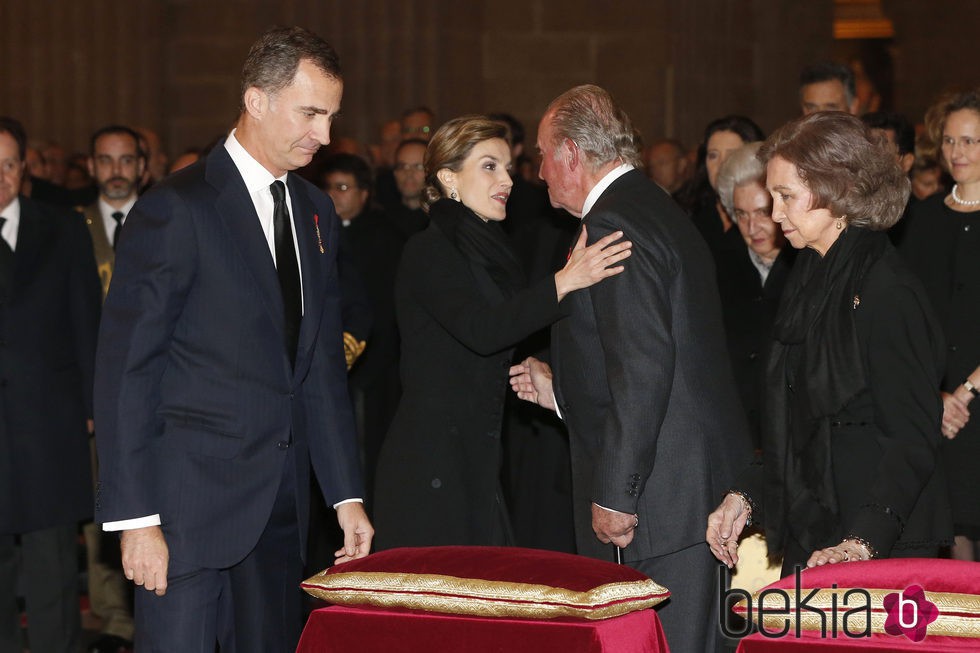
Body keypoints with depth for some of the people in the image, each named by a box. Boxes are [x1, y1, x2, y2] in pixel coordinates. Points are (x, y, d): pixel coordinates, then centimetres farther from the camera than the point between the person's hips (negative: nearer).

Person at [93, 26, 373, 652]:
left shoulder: (317, 214, 14)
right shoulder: (177, 208, -9)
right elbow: (125, 370, -12)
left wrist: (347, 493, 12)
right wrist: (136, 519, -16)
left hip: (282, 506, 7)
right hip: (190, 501, -7)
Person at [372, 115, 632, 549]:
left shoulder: (491, 250, 17)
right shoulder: (428, 252, -10)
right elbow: (481, 329, -27)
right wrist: (563, 283, -35)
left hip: (476, 460, 8)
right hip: (429, 461, -8)